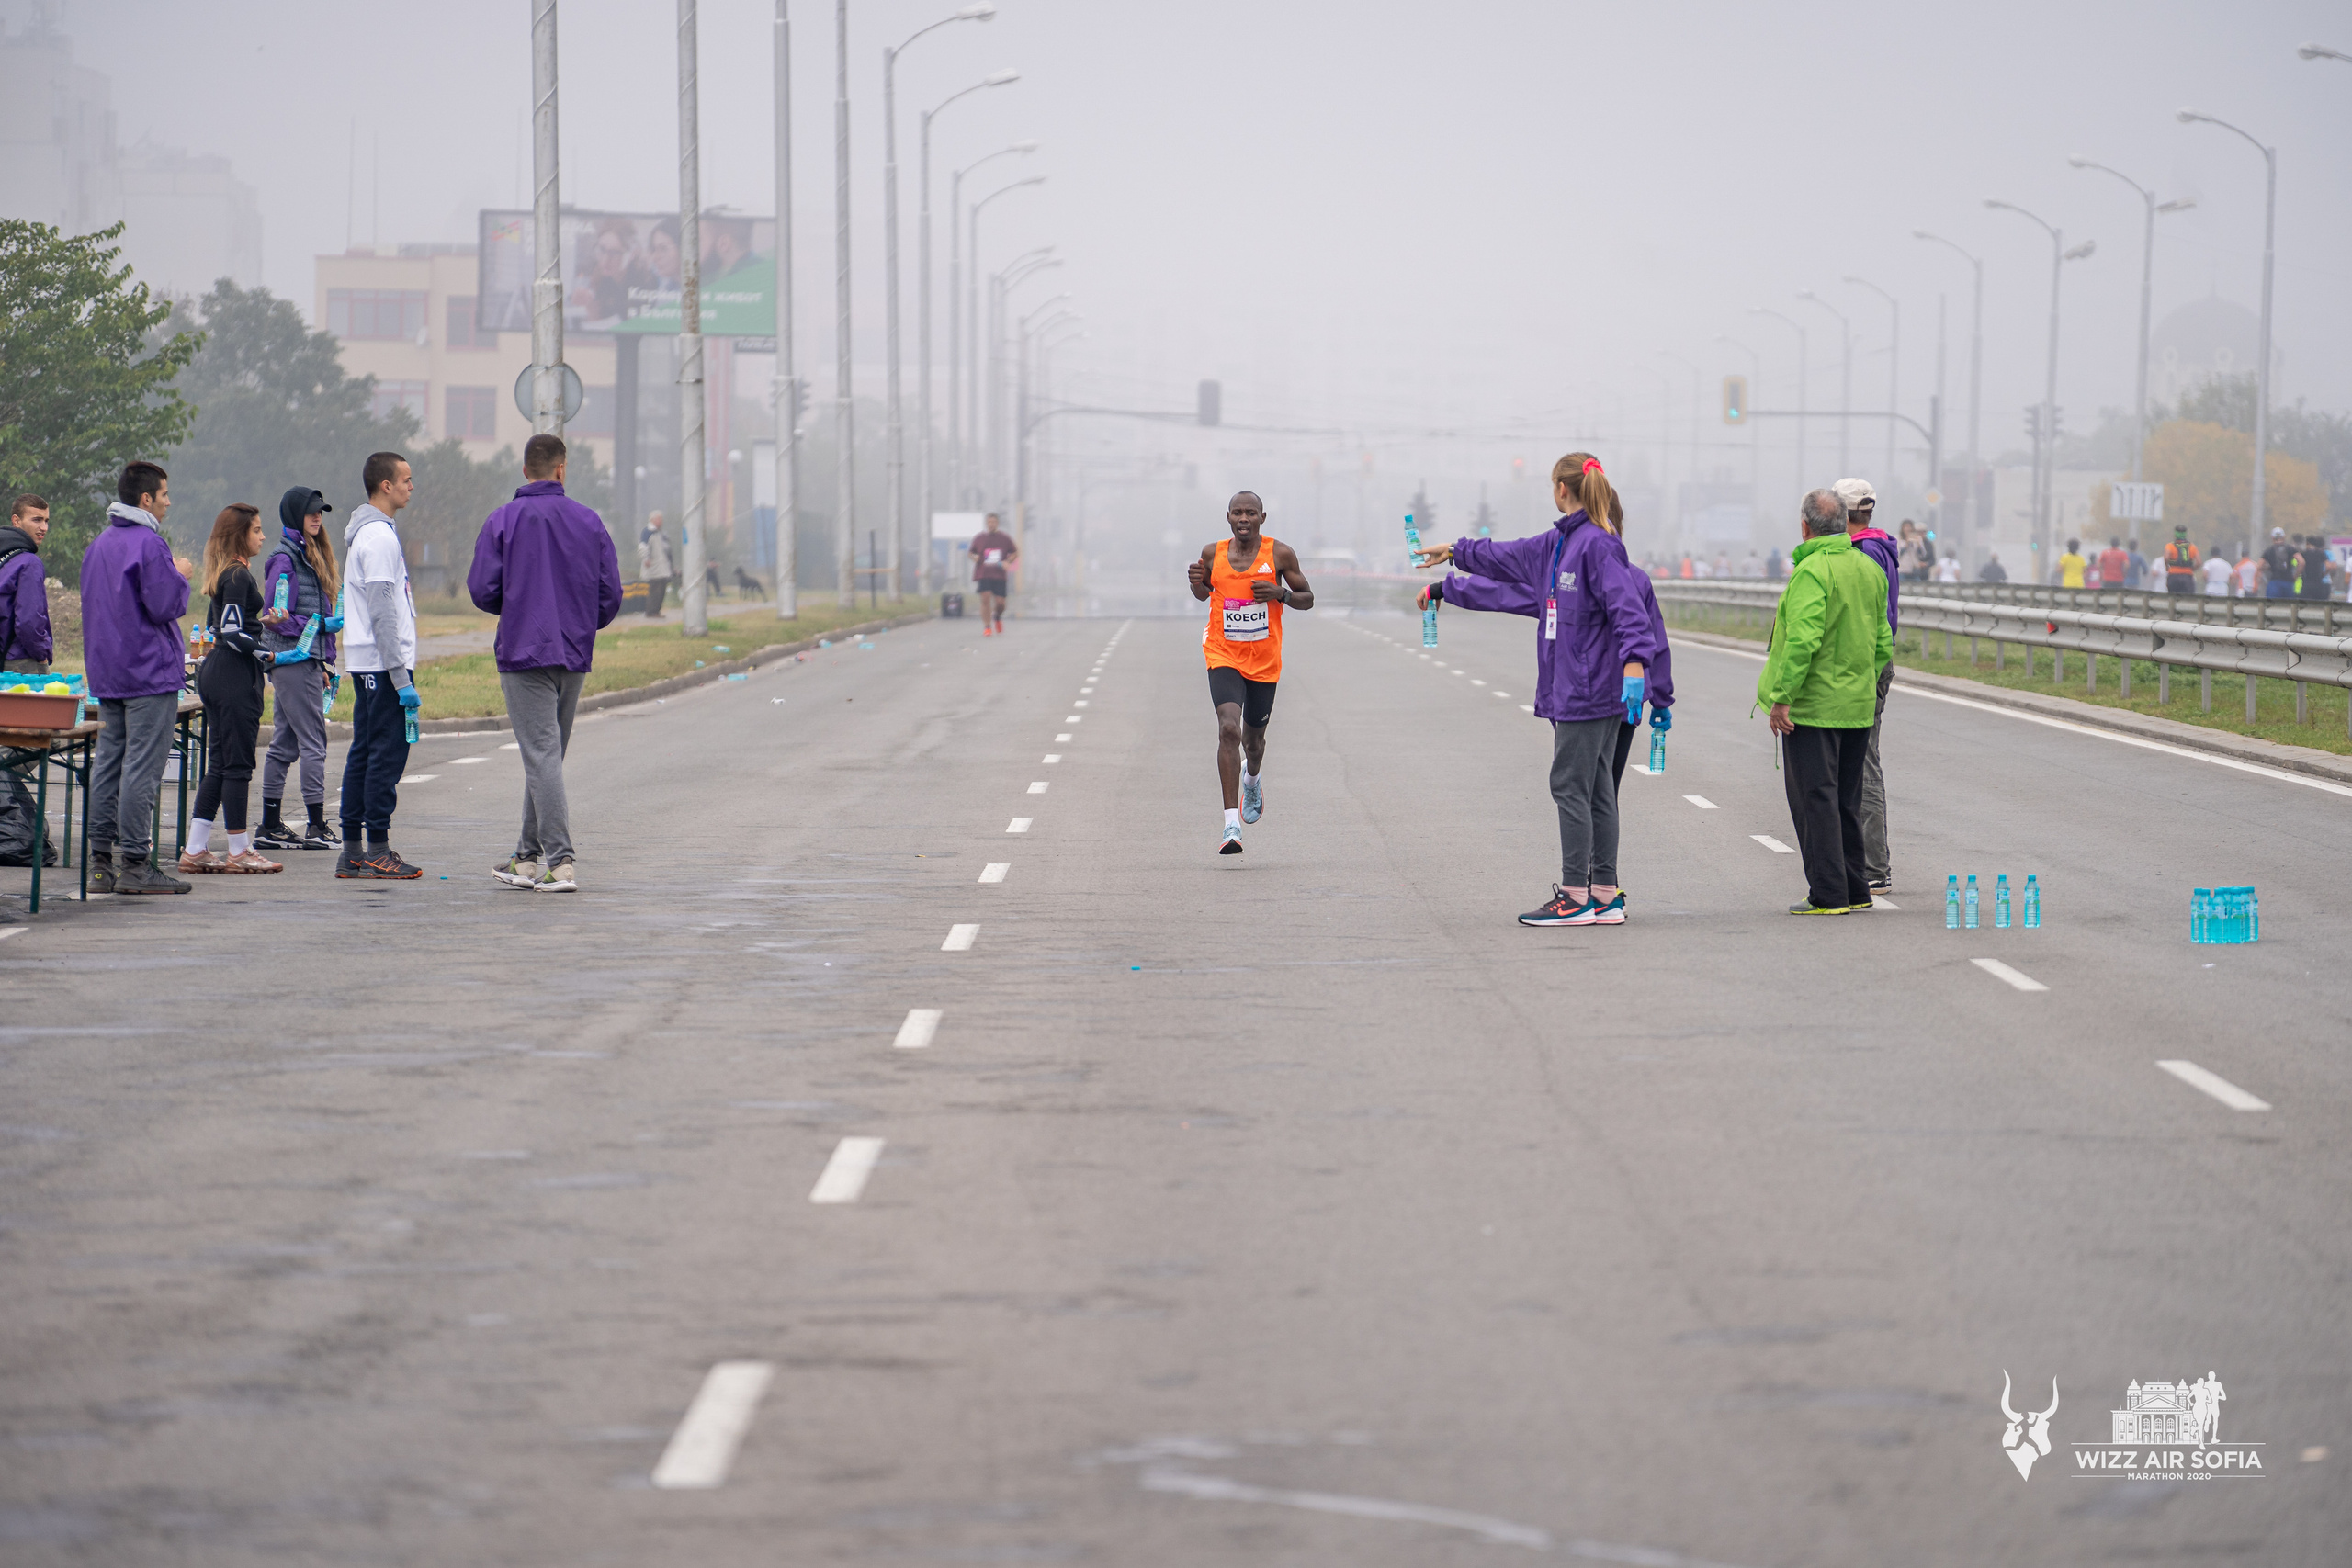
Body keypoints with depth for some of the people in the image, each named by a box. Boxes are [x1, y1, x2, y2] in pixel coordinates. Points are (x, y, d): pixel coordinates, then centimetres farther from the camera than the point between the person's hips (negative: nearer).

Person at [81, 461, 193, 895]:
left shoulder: (98, 545, 14)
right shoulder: (148, 544, -14)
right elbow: (164, 606, -19)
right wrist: (179, 577, -1)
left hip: (107, 674, 9)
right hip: (148, 672, -9)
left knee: (107, 763, 9)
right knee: (142, 769, -7)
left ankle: (101, 860, 9)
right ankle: (133, 862, -9)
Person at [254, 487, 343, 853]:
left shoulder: (311, 557, 18)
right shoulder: (285, 559, -11)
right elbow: (275, 616, -15)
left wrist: (323, 663, 18)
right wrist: (322, 624, -19)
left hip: (303, 661, 10)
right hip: (294, 660, -10)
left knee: (284, 745, 10)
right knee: (313, 742, -8)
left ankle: (270, 828, 12)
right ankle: (317, 827, -6)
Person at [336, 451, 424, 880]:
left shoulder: (366, 532, 18)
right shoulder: (379, 537, -14)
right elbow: (383, 612, -19)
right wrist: (401, 678, -19)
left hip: (364, 664, 10)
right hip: (382, 663, -10)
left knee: (363, 754, 10)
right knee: (387, 753, -8)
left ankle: (352, 852, 12)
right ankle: (377, 852, -7)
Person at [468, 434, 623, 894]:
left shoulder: (503, 522, -5)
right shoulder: (590, 522, 4)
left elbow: (482, 591, -7)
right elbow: (610, 596, 3)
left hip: (524, 653, -4)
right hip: (575, 656, 4)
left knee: (542, 756, -7)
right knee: (547, 756, 14)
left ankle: (560, 862, -16)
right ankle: (528, 858, 20)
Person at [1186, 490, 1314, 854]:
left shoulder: (1280, 554, -5)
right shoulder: (1212, 554, 0)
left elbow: (1308, 599, 3)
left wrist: (1280, 594, -17)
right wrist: (1196, 583, -6)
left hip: (1264, 662, 1)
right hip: (1223, 657, -1)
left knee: (1253, 739, 17)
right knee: (1229, 728, -22)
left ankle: (1252, 778, 56)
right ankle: (1232, 824, -24)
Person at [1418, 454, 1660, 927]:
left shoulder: (1599, 545, -14)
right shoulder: (1558, 544, 16)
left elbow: (1627, 608, -23)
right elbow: (1508, 557, 34)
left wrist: (1634, 662, -35)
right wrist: (1456, 551, 47)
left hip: (1589, 688, -9)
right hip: (1574, 688, 9)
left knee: (1571, 786, -6)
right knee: (1595, 789, 8)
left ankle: (1576, 897, -4)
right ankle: (1604, 895, 10)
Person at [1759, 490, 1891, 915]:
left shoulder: (1812, 570, -16)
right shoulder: (1870, 570, 10)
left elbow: (1802, 641, -24)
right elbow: (1883, 642, 15)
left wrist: (1781, 697, -20)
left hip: (1812, 705, -8)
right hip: (1858, 706, 8)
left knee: (1815, 799, -3)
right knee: (1846, 801, 15)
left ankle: (1828, 893, -4)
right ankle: (1854, 890, 20)